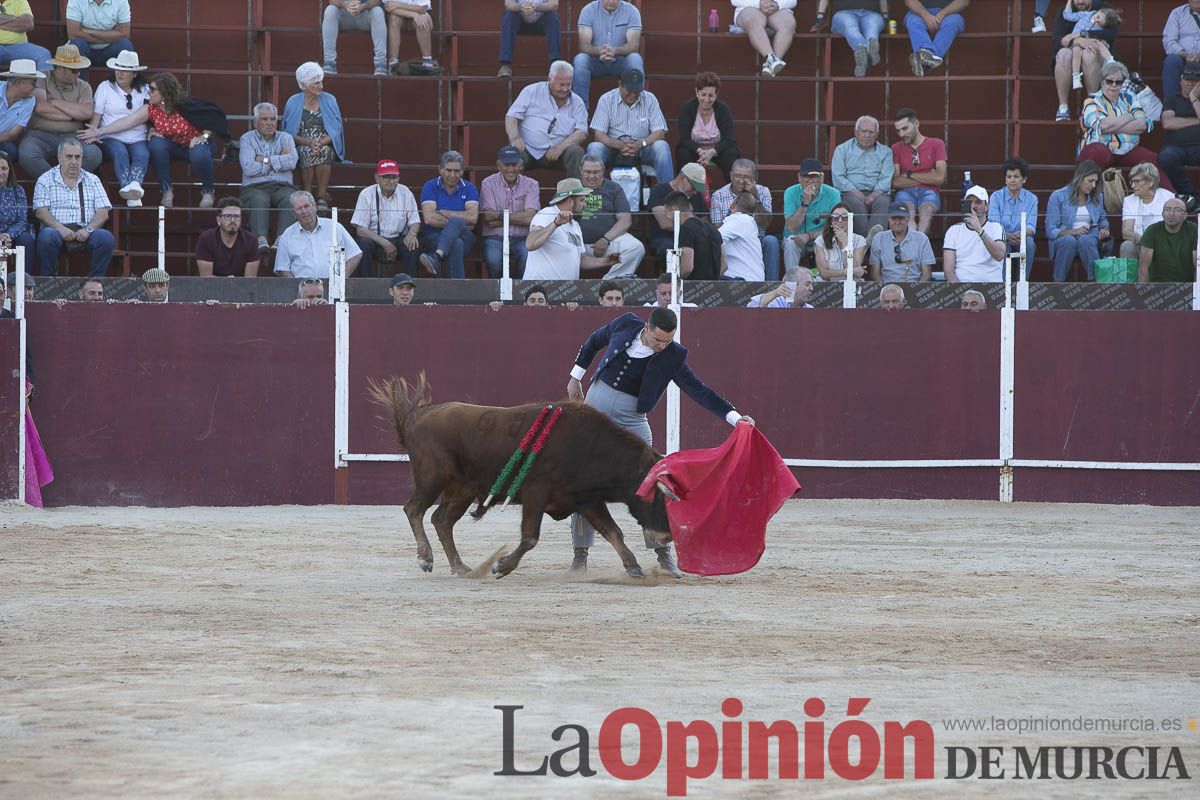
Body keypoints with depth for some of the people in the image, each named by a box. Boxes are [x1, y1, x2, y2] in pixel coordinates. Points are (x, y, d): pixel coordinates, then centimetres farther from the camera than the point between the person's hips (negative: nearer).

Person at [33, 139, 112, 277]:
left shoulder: (92, 180, 16)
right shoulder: (45, 180, 10)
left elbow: (103, 213, 7)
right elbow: (41, 212, -1)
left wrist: (88, 229, -12)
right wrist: (61, 228, -18)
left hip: (85, 232, 2)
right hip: (58, 230, -2)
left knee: (106, 238, -28)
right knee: (47, 235, -36)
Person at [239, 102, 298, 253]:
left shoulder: (285, 138, 17)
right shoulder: (247, 139, 11)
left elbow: (291, 161, -4)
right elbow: (248, 168, -6)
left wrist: (265, 160, -3)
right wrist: (278, 161, 0)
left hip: (282, 186, 2)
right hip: (255, 187, -2)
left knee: (291, 200, -32)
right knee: (259, 201, -36)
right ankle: (261, 239, -52)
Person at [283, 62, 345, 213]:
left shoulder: (329, 100, 7)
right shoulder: (293, 103, 5)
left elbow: (337, 131, 3)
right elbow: (290, 133, 1)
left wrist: (322, 142, -18)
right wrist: (308, 142, -18)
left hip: (327, 145, 0)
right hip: (301, 146, 0)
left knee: (323, 152, -37)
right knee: (307, 152, -37)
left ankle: (322, 197, -38)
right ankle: (307, 195, -39)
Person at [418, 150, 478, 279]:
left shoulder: (469, 189, 9)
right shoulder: (430, 187, 5)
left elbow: (473, 218, -7)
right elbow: (429, 219, -9)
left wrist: (443, 213, -6)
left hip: (463, 238, 1)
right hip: (434, 237, -1)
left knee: (456, 223, -36)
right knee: (456, 245, -37)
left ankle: (436, 256, -58)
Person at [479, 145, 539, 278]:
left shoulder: (531, 185, 5)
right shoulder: (488, 184, 3)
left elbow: (529, 218, -9)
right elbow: (490, 220, -7)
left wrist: (501, 216, -8)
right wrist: (519, 218, -6)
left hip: (522, 238, 1)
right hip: (495, 237, -1)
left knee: (529, 257, -32)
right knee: (493, 260, -32)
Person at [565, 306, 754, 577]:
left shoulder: (672, 356, -13)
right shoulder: (625, 325, -8)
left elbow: (698, 390, -16)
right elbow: (595, 341, 11)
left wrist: (734, 417, -25)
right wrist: (576, 377, 17)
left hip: (631, 417, -1)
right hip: (595, 402, 2)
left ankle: (663, 554, 1)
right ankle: (580, 554, 9)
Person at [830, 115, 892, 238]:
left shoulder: (885, 152, 19)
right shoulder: (842, 149, 17)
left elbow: (887, 179, 5)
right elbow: (838, 178, 4)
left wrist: (874, 195, -15)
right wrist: (857, 194, -11)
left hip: (876, 194, 0)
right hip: (851, 194, 0)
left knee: (883, 202, -34)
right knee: (857, 204, -35)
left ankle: (871, 237, -58)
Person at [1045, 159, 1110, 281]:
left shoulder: (1097, 197, 16)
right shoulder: (1058, 196, 1)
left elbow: (1103, 219, 35)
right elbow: (1050, 231, -4)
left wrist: (1104, 229, 11)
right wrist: (1072, 232, -19)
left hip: (1090, 239, 2)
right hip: (1063, 239, -2)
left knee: (1084, 240, -36)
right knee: (1069, 240, -40)